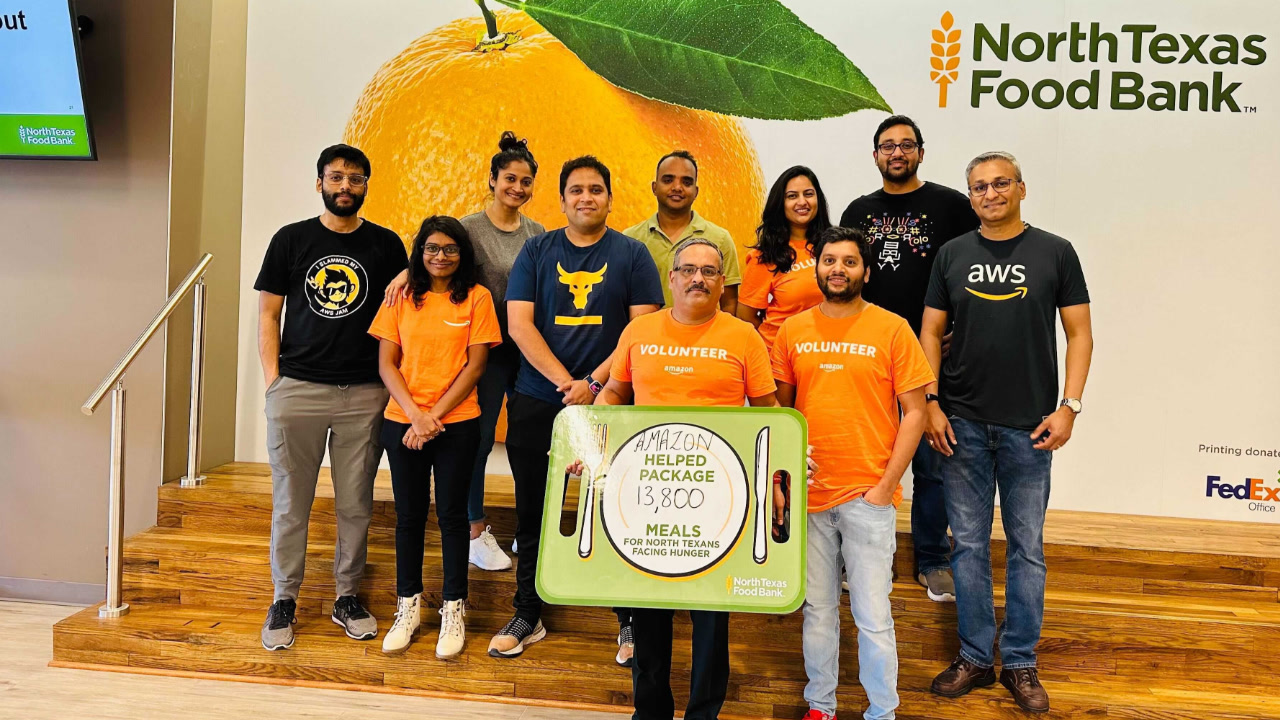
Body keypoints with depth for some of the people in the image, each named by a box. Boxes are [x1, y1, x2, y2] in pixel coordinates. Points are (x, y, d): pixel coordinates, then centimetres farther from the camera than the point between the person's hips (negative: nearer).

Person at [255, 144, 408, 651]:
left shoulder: (386, 245, 8)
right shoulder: (291, 239, 7)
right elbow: (267, 313, 8)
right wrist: (273, 380, -1)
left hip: (364, 394, 1)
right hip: (297, 389, 0)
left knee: (356, 504, 7)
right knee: (291, 502, 5)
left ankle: (347, 596, 21)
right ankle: (284, 600, 19)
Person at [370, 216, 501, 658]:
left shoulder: (477, 298, 0)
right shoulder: (401, 299, 6)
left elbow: (475, 364, -5)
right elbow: (386, 362, 2)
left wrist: (434, 414, -10)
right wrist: (414, 413, -10)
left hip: (457, 423, -2)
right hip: (402, 422, 2)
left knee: (451, 513, 4)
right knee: (409, 514, 9)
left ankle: (454, 610, 18)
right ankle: (408, 608, 24)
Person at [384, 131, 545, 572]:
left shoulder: (537, 233, 9)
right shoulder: (470, 227, -3)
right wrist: (408, 270, -37)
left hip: (530, 351, 4)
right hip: (488, 349, -4)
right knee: (479, 439, 3)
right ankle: (476, 532, 20)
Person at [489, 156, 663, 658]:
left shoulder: (631, 254, 3)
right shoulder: (537, 251, 6)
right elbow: (519, 323, -3)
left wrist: (595, 383, -13)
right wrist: (566, 382, -11)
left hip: (607, 403, -1)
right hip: (536, 402, 2)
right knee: (532, 513, 10)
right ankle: (528, 616, 25)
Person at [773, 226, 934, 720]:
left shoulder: (892, 329, -3)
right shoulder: (792, 331, 5)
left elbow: (914, 411, -3)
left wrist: (886, 485, -8)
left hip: (868, 494, -3)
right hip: (809, 493, 3)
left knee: (873, 616, 2)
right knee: (817, 609, 14)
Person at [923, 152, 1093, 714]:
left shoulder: (1055, 253, 3)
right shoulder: (952, 255, 7)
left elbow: (1079, 334, 3)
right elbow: (930, 333, 7)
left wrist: (1069, 406, -7)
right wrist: (930, 404, -2)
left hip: (1029, 427, -1)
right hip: (962, 424, 1)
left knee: (1027, 546, 7)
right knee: (969, 544, 8)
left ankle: (1020, 663, 22)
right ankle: (975, 657, 22)